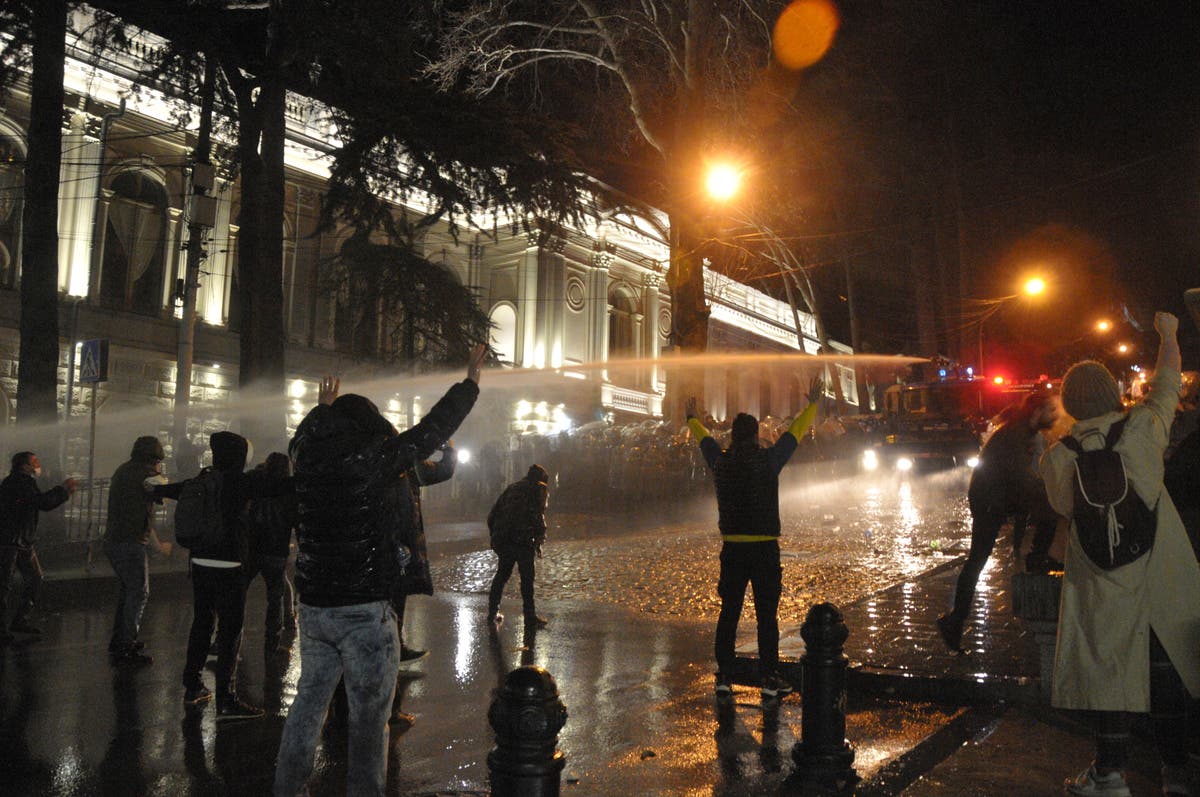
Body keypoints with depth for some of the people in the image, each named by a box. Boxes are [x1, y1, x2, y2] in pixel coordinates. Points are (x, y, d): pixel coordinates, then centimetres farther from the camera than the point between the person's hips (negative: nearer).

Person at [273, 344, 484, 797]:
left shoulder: (309, 459, 2)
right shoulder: (373, 460, -12)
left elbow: (307, 433, 27)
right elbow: (431, 431, -5)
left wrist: (325, 407, 46)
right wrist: (471, 381, 8)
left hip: (314, 606, 6)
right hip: (365, 610, -6)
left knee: (308, 701, 19)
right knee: (369, 713, 4)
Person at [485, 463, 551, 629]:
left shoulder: (512, 487, 22)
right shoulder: (540, 489, 5)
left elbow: (492, 516, 19)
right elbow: (538, 517, -9)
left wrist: (495, 537, 23)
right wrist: (539, 541, -4)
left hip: (502, 540, 6)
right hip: (523, 540, -6)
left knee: (501, 574, 18)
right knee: (527, 578, 1)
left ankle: (493, 613, 25)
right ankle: (530, 619, 3)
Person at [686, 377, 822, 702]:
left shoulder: (720, 461, 1)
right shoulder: (768, 459, -7)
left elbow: (704, 439, 22)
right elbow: (795, 432, 4)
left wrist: (692, 418, 42)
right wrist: (813, 403, 18)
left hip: (732, 549, 3)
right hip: (764, 548, -3)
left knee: (728, 613, 10)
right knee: (767, 615, 3)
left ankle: (724, 677, 13)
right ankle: (769, 679, 8)